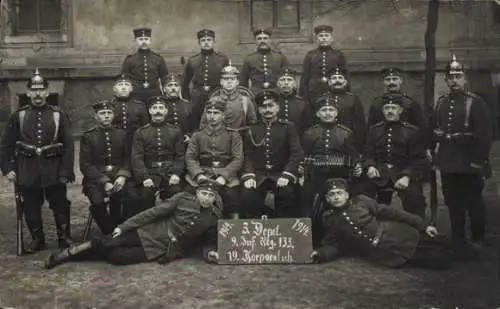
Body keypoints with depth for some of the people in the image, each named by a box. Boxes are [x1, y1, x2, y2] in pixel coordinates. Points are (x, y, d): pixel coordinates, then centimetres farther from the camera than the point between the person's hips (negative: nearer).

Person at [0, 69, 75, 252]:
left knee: (61, 206, 6)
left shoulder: (59, 115, 0)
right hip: (27, 172, 1)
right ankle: (37, 239, 26)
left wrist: (66, 171, -7)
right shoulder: (18, 116, 3)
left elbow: (68, 146, -1)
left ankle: (64, 238, 22)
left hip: (54, 171, -1)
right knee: (30, 208, 10)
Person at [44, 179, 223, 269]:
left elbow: (210, 242, 11)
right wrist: (124, 226, -7)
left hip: (167, 251, -1)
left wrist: (210, 253, -14)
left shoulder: (213, 218, -1)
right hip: (152, 233, 1)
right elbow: (154, 212, -5)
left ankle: (69, 256, 1)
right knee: (107, 244, -16)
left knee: (116, 256, -16)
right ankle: (68, 253, 7)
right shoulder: (183, 198, -4)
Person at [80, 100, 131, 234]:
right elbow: (86, 165, -3)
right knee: (98, 201, -30)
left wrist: (122, 176, -13)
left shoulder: (122, 134, 10)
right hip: (96, 178, -2)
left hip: (118, 176, 2)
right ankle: (109, 233, -8)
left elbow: (128, 159, 8)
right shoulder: (88, 136, 3)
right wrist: (104, 182, -16)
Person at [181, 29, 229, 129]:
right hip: (197, 101, 1)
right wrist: (186, 100, 6)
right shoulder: (192, 61, 6)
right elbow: (185, 83, 12)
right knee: (196, 129, 5)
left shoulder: (223, 59, 2)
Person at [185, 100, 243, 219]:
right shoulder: (197, 135, 17)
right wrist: (198, 175, -11)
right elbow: (190, 158, 8)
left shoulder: (233, 135, 11)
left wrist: (223, 176, -14)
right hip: (203, 174, 1)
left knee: (231, 194, -26)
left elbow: (238, 159, 1)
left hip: (226, 175, -1)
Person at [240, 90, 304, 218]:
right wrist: (248, 176, -11)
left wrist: (286, 175, -16)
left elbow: (297, 154, -3)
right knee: (247, 195, -26)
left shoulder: (288, 128, 6)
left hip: (281, 174, -1)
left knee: (287, 194, -30)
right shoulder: (251, 131, 12)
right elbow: (248, 157, 7)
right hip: (258, 175, 1)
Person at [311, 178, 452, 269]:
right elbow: (334, 246, 7)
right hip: (383, 253, -2)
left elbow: (390, 212, 2)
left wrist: (422, 225, -1)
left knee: (443, 245, -7)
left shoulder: (360, 201, 4)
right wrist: (318, 254, -16)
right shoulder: (329, 220, 6)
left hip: (397, 235, 2)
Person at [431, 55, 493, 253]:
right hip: (448, 164, 5)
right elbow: (434, 130, 13)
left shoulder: (476, 103, -8)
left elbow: (485, 134, -12)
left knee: (474, 204, 6)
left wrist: (480, 161, -15)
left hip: (469, 166, -5)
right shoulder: (440, 103, 10)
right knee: (453, 204, 12)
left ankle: (477, 241, 22)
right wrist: (433, 152, 5)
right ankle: (459, 241, 25)